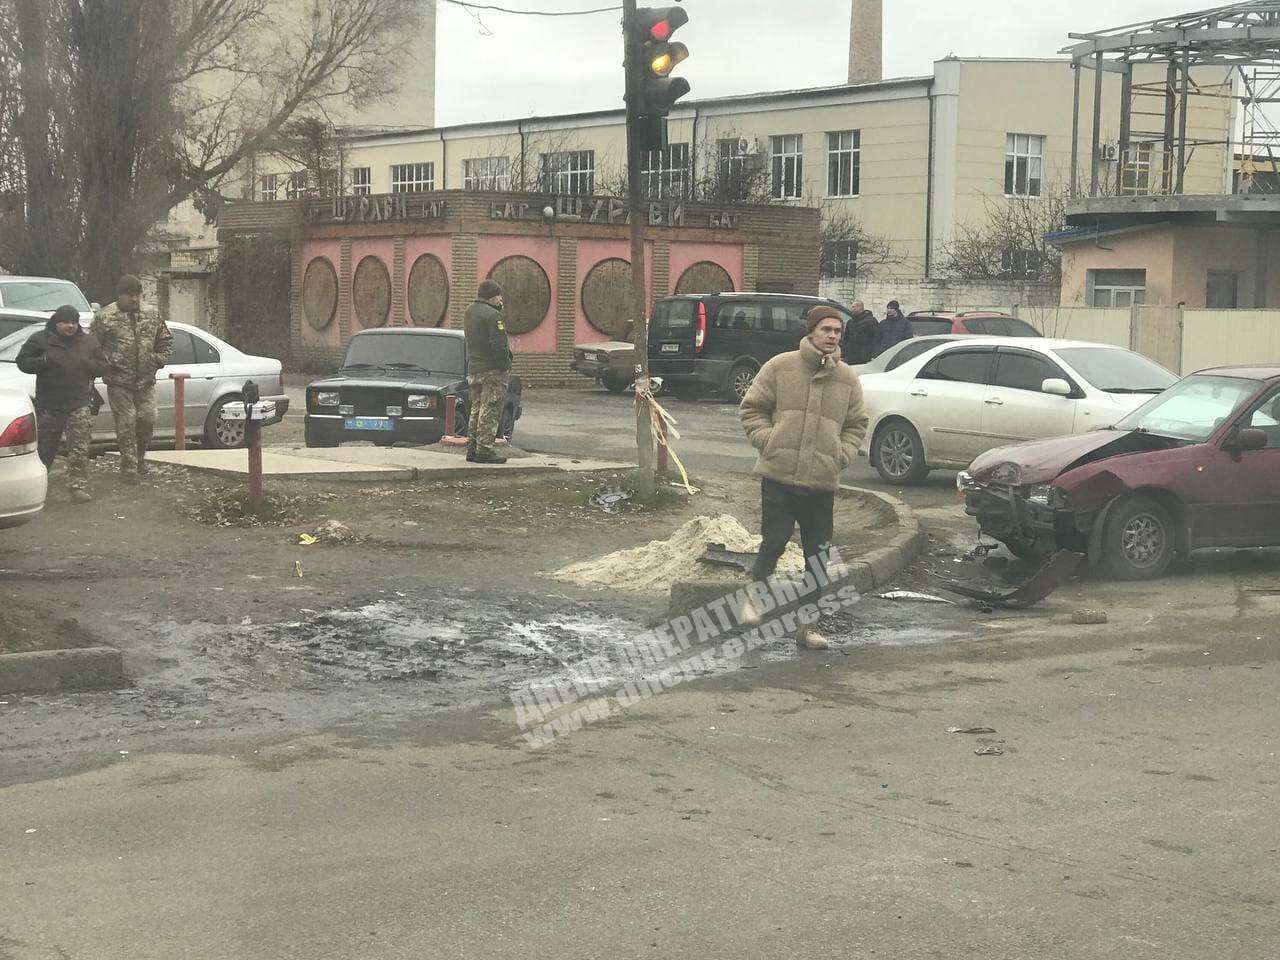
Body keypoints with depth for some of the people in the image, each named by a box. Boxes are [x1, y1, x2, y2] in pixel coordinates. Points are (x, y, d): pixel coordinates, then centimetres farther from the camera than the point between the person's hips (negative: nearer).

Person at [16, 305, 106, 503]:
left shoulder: (89, 342, 8)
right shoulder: (39, 340, 3)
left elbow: (103, 366, 14)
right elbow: (23, 362, 3)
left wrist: (89, 365, -8)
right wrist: (43, 361, -14)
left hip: (80, 404, 0)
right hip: (49, 405, 0)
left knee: (79, 449, -11)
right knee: (45, 448, 9)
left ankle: (78, 486, -10)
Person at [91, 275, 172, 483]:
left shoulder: (151, 316, 9)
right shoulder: (105, 317, -4)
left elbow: (166, 341, 19)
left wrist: (158, 360, 6)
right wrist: (106, 364, -8)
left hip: (146, 380, 4)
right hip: (119, 382, -4)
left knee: (147, 419, 0)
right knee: (126, 423, -4)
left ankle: (139, 457, 24)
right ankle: (129, 467, 3)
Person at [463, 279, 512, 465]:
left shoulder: (470, 312, 13)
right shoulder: (492, 315, -16)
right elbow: (499, 345, -23)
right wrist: (505, 362, -8)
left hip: (473, 369, 9)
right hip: (492, 370, -9)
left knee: (477, 409, 16)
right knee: (490, 411, -6)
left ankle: (472, 447, 18)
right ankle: (485, 449, -7)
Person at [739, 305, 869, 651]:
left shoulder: (848, 379, 9)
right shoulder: (780, 367, 0)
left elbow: (856, 425, 18)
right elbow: (752, 408, 5)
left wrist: (843, 453, 1)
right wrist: (767, 440, -9)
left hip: (823, 482, 4)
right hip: (779, 476, -3)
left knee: (818, 557, 6)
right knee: (774, 544, -7)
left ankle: (807, 625, 16)